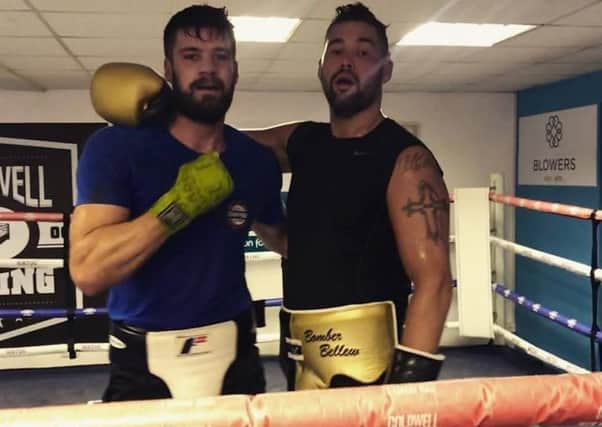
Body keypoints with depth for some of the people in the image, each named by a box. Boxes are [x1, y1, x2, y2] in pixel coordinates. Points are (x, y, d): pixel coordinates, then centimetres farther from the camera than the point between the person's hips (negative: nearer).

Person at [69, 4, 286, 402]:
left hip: (234, 355, 3)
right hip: (145, 363, -3)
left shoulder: (257, 161, 0)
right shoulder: (116, 147, -11)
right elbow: (88, 271, -22)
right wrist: (179, 204, -24)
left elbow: (279, 237, 17)